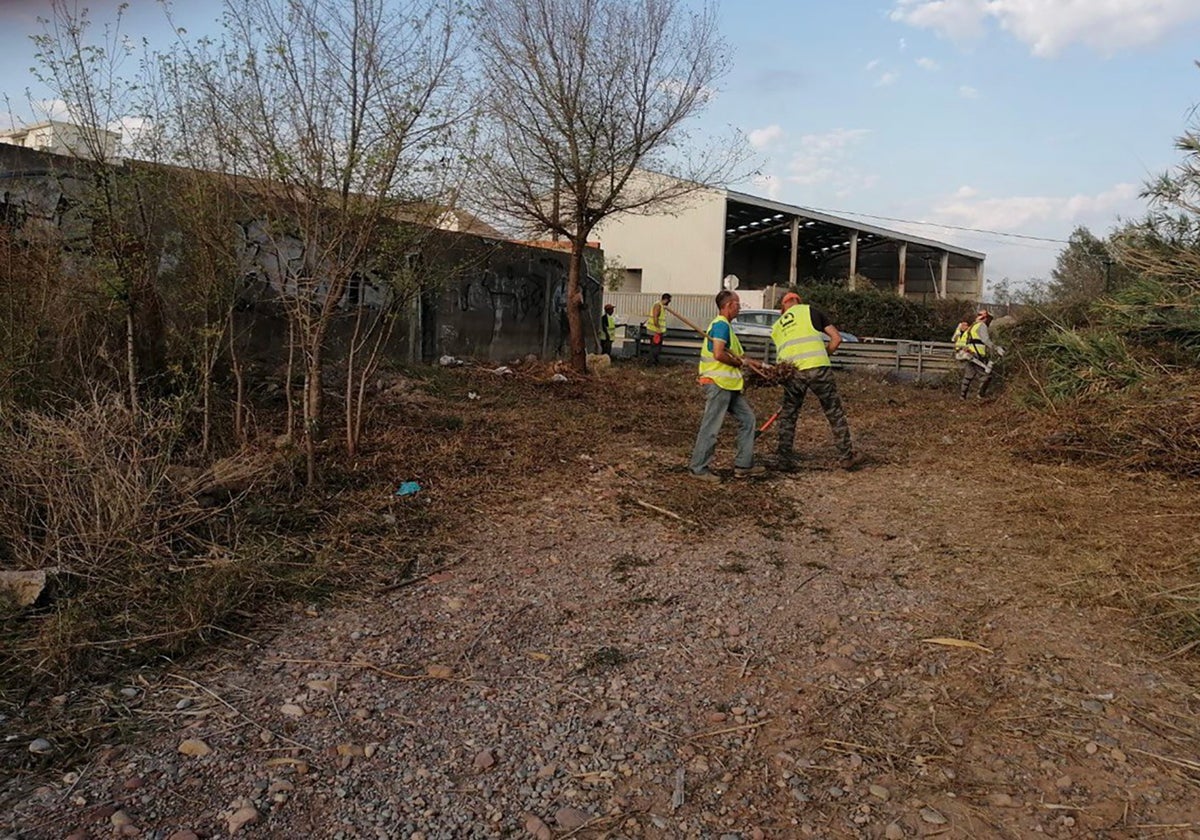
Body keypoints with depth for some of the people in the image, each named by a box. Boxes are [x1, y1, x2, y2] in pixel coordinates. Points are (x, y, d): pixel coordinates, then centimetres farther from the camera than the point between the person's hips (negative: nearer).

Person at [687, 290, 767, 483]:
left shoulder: (726, 325, 20)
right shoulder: (721, 324, -13)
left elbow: (736, 354, 24)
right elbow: (719, 354, -24)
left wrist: (755, 364, 14)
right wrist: (741, 362, -10)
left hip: (729, 385, 11)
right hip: (717, 382, -11)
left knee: (747, 418, 11)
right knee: (711, 427, -5)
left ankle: (743, 466, 15)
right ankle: (699, 468, 4)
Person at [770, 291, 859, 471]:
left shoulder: (776, 327, 24)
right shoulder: (810, 311, 16)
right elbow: (836, 338, 13)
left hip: (791, 372, 2)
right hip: (817, 368, -2)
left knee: (787, 415, 17)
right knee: (835, 413, 11)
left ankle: (785, 459, 16)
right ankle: (846, 457, 16)